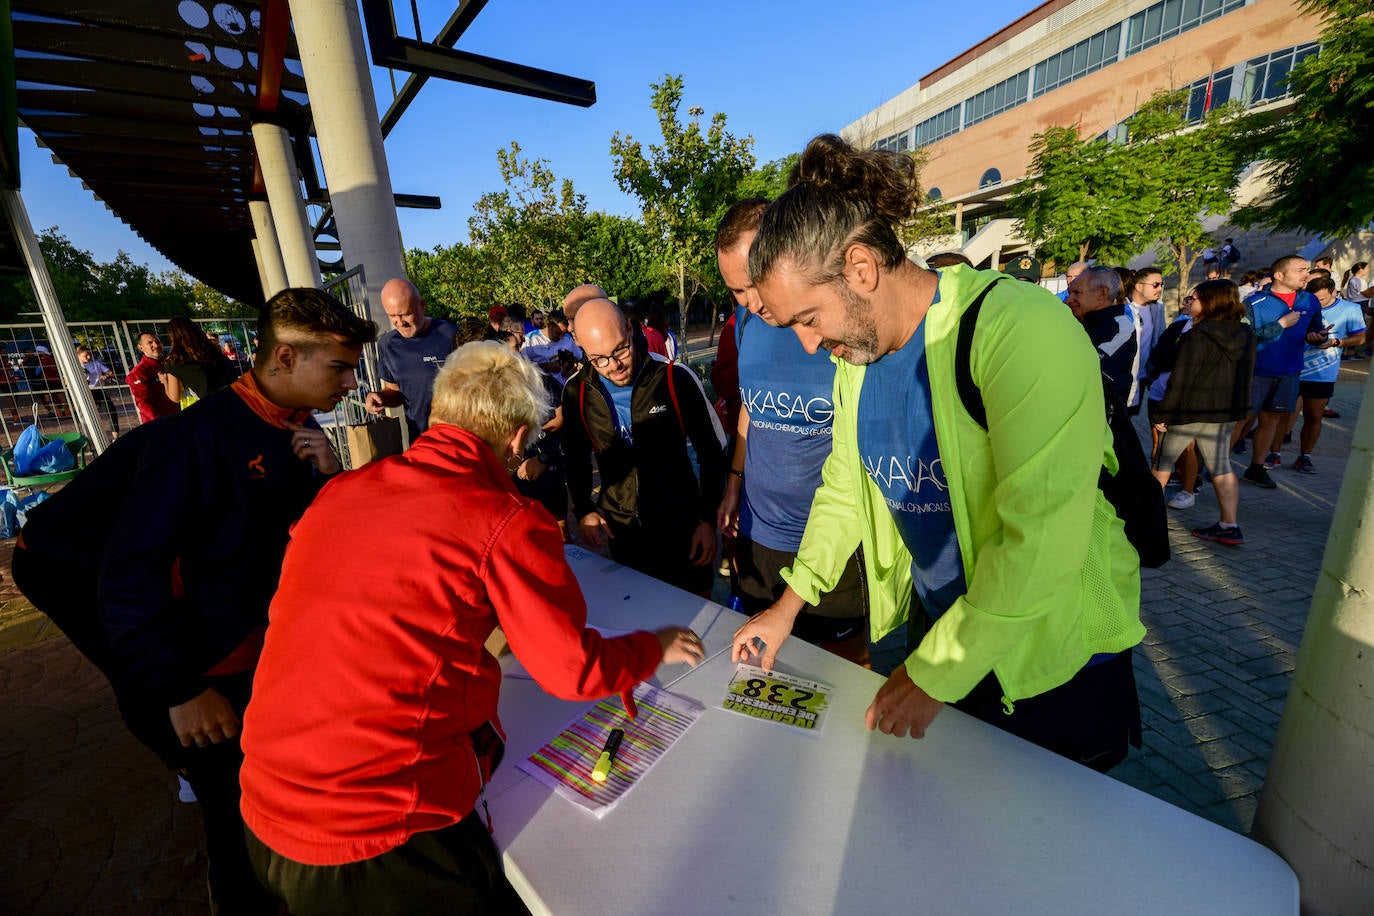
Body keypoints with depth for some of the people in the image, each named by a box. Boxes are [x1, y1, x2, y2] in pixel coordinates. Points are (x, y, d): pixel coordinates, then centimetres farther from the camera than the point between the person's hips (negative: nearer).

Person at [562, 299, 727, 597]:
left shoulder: (676, 378, -15)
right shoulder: (577, 392, -5)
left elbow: (712, 451, -6)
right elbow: (575, 457, 11)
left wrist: (709, 519, -7)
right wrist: (583, 511, 0)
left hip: (681, 521, -2)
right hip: (621, 528, 2)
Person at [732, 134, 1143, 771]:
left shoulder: (1020, 330, -27)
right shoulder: (855, 354, -4)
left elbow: (1040, 540, -30)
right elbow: (844, 486, 5)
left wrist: (935, 673, -20)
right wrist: (788, 606, 3)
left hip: (1053, 650, -5)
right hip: (935, 624, 6)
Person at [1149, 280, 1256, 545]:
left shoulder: (1198, 336, -18)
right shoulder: (1246, 335, 5)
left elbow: (1180, 380, -19)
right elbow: (1245, 376, 14)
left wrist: (1161, 414, -15)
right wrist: (1237, 406, 24)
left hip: (1189, 412, -7)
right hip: (1226, 413, 7)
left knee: (1162, 462, 9)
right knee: (1221, 468, 10)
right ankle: (1230, 526, 9)